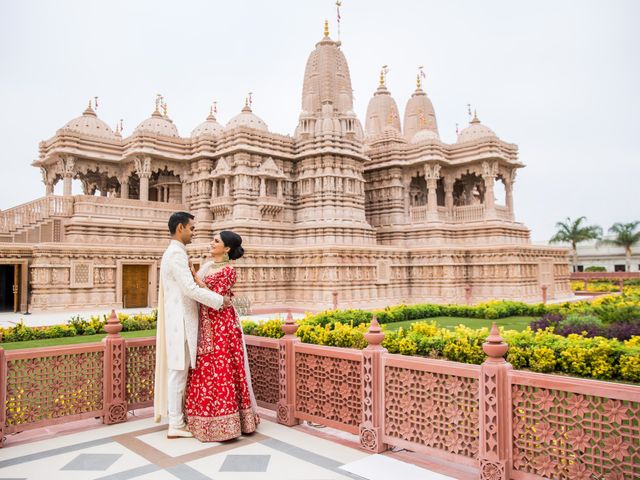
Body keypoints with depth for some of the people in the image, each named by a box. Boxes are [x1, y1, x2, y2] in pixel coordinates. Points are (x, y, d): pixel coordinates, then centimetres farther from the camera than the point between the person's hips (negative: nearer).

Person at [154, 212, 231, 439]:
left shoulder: (172, 253, 17)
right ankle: (175, 425, 5)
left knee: (178, 371, 15)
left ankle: (175, 417, 24)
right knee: (178, 372, -3)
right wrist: (220, 300, -15)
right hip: (180, 321, -10)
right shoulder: (177, 253, -16)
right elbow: (190, 289, -23)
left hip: (177, 320, 10)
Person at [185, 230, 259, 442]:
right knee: (205, 372, 12)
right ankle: (208, 419, 22)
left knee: (221, 372, -4)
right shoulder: (207, 265, 13)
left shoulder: (229, 271, -11)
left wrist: (193, 275, -19)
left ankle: (223, 422, 5)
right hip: (205, 327, 8)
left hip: (221, 327, -8)